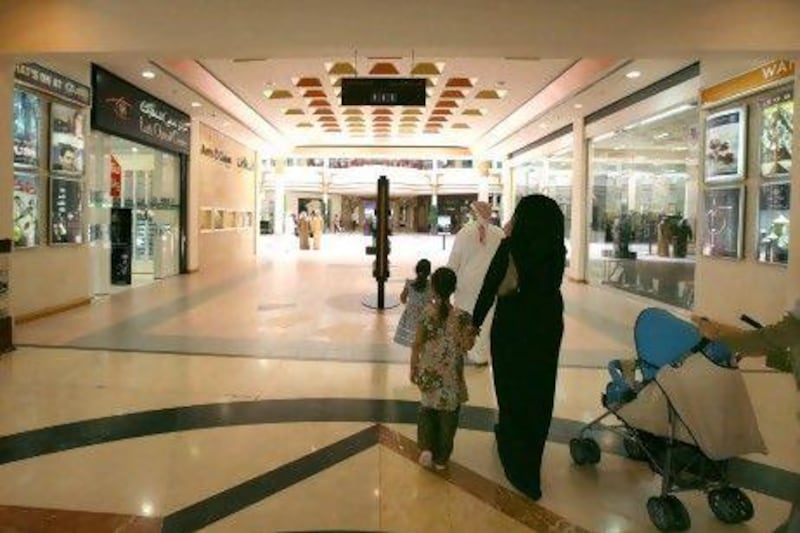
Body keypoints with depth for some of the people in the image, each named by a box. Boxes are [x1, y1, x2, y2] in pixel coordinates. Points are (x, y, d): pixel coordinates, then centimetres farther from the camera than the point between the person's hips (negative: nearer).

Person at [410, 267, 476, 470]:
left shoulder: (427, 313, -11)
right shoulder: (461, 316, -15)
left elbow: (417, 344, -6)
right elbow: (466, 346, -11)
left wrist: (413, 368, 6)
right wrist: (472, 334, 6)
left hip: (428, 371, 2)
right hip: (451, 374, -1)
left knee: (427, 408, 23)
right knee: (448, 413, 14)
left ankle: (426, 448, 10)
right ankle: (441, 458, 24)